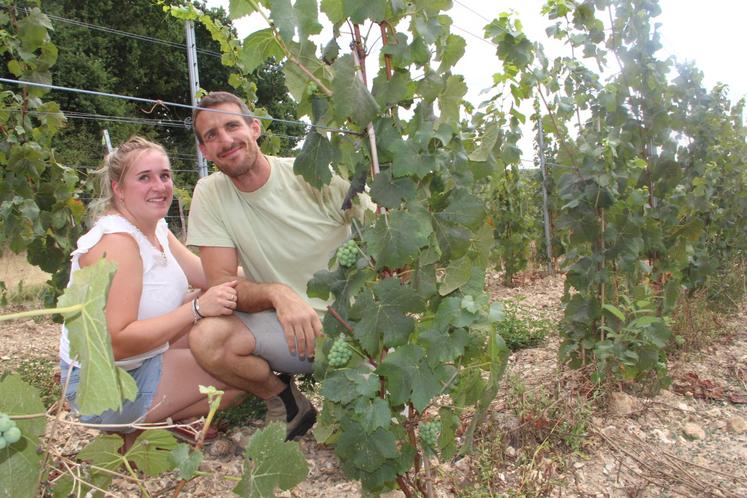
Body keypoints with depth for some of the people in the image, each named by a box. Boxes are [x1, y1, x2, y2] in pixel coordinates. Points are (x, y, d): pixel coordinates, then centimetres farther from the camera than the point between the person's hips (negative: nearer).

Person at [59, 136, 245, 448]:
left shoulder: (157, 230, 3)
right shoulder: (115, 241, -25)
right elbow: (115, 343, -31)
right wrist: (197, 309, -34)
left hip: (146, 359, 9)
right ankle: (140, 430, 1)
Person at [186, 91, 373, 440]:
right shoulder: (209, 194, -3)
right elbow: (222, 284, -6)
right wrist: (277, 293, -26)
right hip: (282, 323, 3)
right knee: (206, 338, -24)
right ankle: (285, 402, 4)